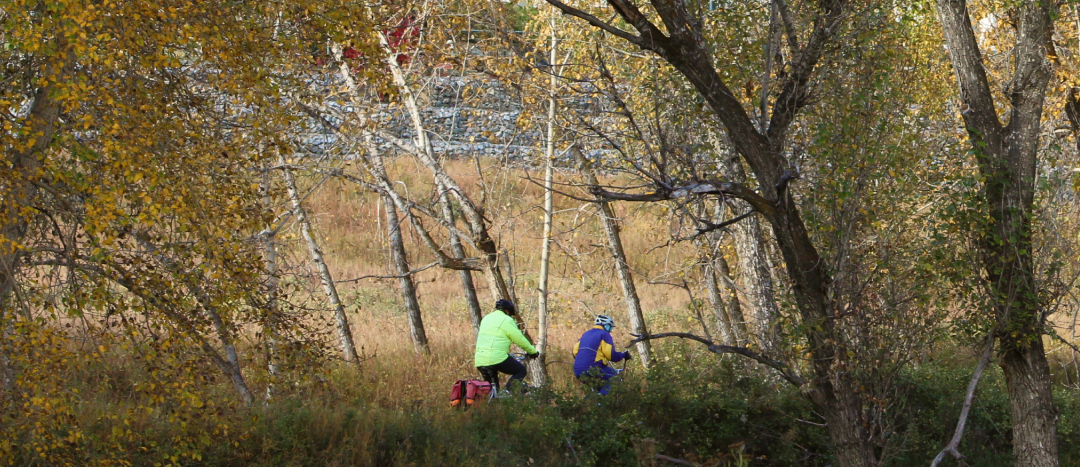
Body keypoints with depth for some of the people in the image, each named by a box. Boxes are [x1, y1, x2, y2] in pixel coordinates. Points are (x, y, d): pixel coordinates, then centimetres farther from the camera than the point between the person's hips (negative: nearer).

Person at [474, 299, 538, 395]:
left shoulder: (486, 318, 24)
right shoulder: (506, 320, -1)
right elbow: (520, 339, 0)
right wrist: (533, 351, 14)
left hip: (480, 361, 7)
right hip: (497, 358, -7)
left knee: (492, 388, 22)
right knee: (521, 371, 8)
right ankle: (509, 391, -11)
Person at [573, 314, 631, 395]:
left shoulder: (586, 334, 23)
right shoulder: (604, 335, 1)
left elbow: (575, 352, 20)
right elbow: (611, 354, -8)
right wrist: (623, 355, 8)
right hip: (591, 372, -8)